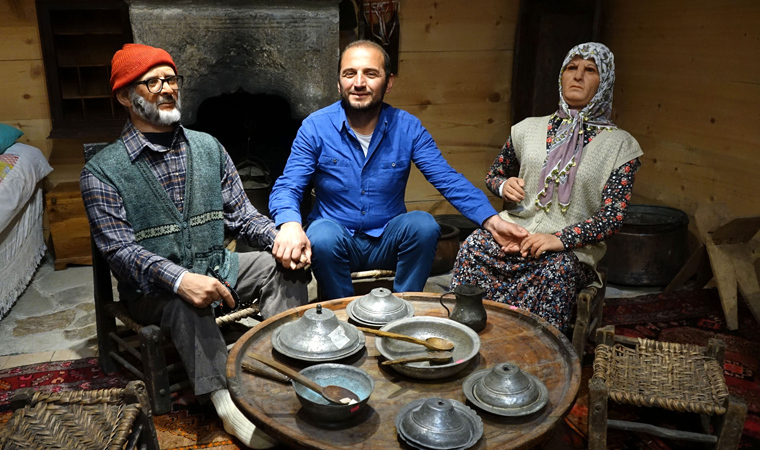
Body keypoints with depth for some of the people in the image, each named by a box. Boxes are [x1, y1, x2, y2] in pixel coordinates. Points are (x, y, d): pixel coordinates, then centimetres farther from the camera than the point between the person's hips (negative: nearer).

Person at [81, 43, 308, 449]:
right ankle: (226, 401, -33)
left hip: (216, 266, 5)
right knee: (183, 301, -37)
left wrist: (280, 237, -15)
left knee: (282, 265, -17)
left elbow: (240, 214, 7)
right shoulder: (102, 171, -5)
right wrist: (179, 278, -33)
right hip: (152, 288, -4)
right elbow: (120, 249, -15)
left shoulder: (207, 147, 8)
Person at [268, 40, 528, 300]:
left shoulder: (408, 127, -4)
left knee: (424, 224, -26)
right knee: (321, 236, -33)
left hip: (389, 239, 2)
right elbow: (287, 188, -13)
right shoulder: (315, 127, -8)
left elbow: (448, 180, -9)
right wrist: (290, 225, -37)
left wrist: (491, 220, -25)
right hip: (338, 239, -1)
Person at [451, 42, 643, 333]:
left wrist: (560, 239, -20)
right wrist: (505, 185, 0)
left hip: (574, 248, -2)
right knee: (474, 246, -29)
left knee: (559, 268, -37)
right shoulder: (529, 129, 14)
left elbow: (613, 216, -5)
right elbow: (493, 175, 26)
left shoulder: (620, 145, 5)